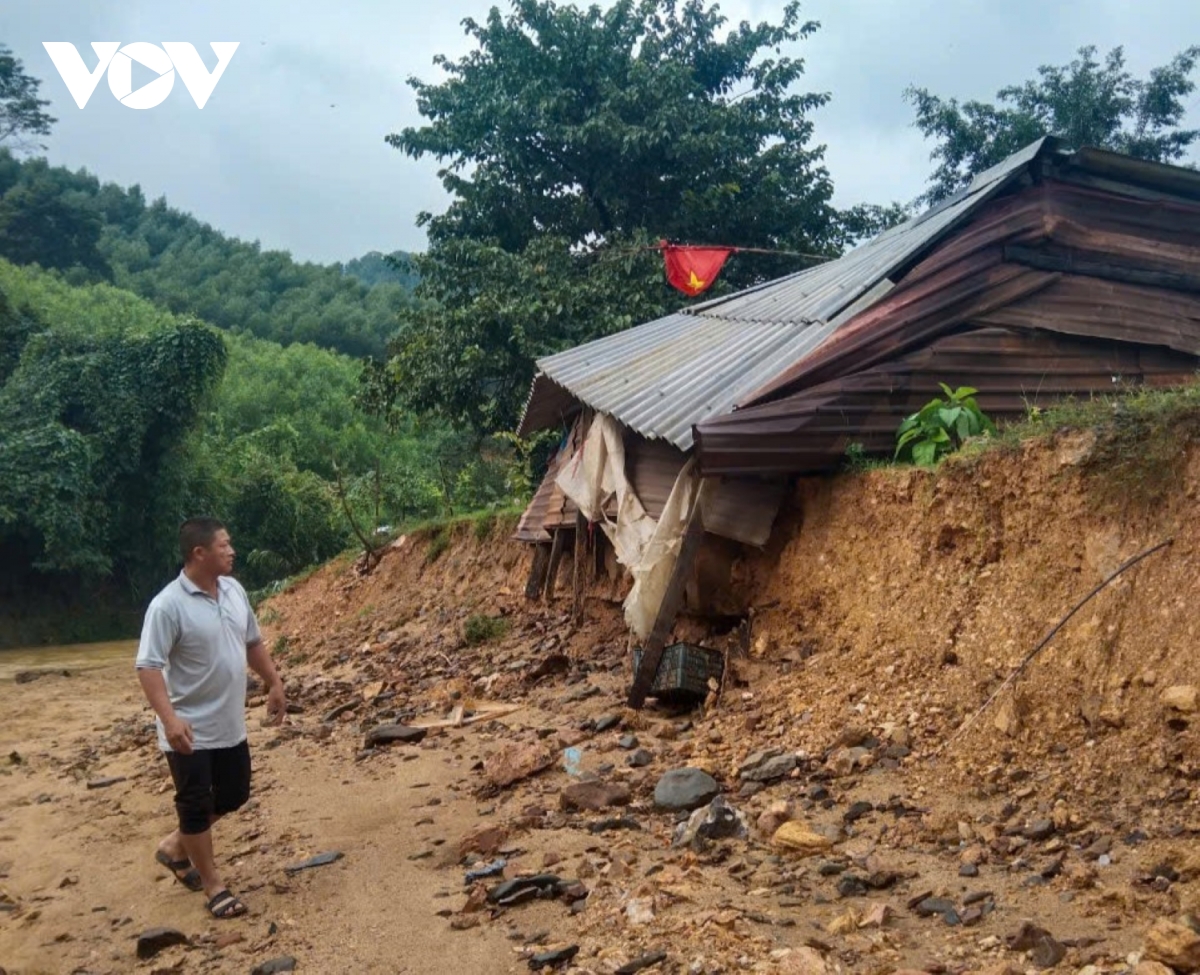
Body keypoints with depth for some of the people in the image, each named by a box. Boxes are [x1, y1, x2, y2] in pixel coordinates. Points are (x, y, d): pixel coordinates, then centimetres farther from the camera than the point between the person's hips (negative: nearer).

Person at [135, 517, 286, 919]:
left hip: (230, 725, 8)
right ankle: (213, 886, 18)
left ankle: (175, 847, 38)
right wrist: (169, 718, -34)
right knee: (196, 804, 3)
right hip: (190, 729, -8)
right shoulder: (168, 606, -21)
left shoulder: (234, 591, 3)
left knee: (233, 794, 17)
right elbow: (148, 666, -24)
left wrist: (274, 684, 14)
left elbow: (253, 643, 16)